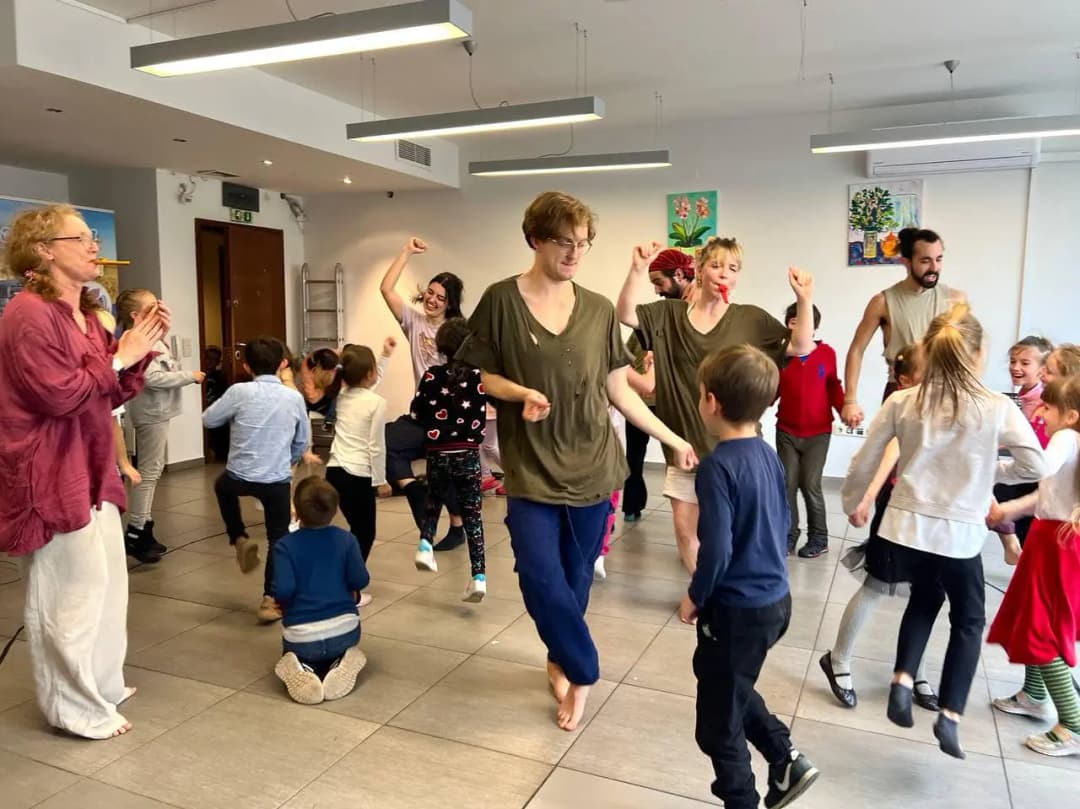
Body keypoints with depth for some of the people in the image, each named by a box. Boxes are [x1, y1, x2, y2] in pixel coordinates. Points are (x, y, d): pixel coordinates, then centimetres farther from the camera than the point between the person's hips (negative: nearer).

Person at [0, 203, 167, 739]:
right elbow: (63, 395, -23)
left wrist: (139, 353, 2)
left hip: (91, 470, 10)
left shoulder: (85, 313, 15)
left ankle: (102, 684, 33)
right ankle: (76, 708, 13)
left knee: (106, 580, 17)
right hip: (52, 476, -10)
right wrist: (117, 357, -14)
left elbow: (111, 396, 15)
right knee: (72, 589, -1)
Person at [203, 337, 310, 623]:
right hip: (278, 481, 1)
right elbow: (302, 441, 10)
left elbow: (208, 420, 3)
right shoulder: (294, 397, 0)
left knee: (223, 486, 35)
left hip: (239, 477, -1)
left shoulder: (240, 392, -9)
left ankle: (240, 540, 27)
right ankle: (270, 600, 11)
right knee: (278, 538, 13)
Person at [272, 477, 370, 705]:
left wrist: (282, 605, 6)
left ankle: (302, 672, -4)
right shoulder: (346, 539, -3)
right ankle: (340, 665, 0)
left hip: (301, 635, -1)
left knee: (292, 656, 34)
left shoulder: (285, 545, -8)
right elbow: (360, 580, -8)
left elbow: (284, 590, -17)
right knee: (342, 650, 37)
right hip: (344, 628, 1)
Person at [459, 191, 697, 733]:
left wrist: (672, 439, 8)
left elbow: (618, 390, 8)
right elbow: (479, 375, 1)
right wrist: (519, 392, -20)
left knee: (576, 580, 12)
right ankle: (582, 671, 16)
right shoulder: (502, 301, -5)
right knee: (542, 579, -9)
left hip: (592, 467, 3)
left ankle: (561, 661, 39)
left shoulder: (599, 310, 3)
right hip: (531, 470, -2)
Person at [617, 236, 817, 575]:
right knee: (684, 526, 12)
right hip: (685, 441, 2)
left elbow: (802, 347, -7)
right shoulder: (669, 314, 1)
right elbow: (626, 314, -11)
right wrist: (638, 269, -23)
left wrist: (805, 299, -21)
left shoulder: (751, 319, -2)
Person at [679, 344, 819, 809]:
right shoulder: (769, 456, 1)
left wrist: (695, 597, -8)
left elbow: (716, 551, -25)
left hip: (737, 609, -8)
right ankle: (786, 762, 30)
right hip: (775, 599, 9)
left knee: (718, 720, 11)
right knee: (734, 689, 30)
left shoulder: (717, 466, -24)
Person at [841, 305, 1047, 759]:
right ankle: (950, 716, 12)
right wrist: (988, 471, 12)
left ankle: (902, 681, 15)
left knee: (924, 596, 29)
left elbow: (864, 464, 1)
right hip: (959, 533, -2)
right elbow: (1035, 467, -6)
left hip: (905, 525, 2)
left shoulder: (901, 402, -2)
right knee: (968, 619, 21)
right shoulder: (997, 408, -7)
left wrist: (851, 504, 18)